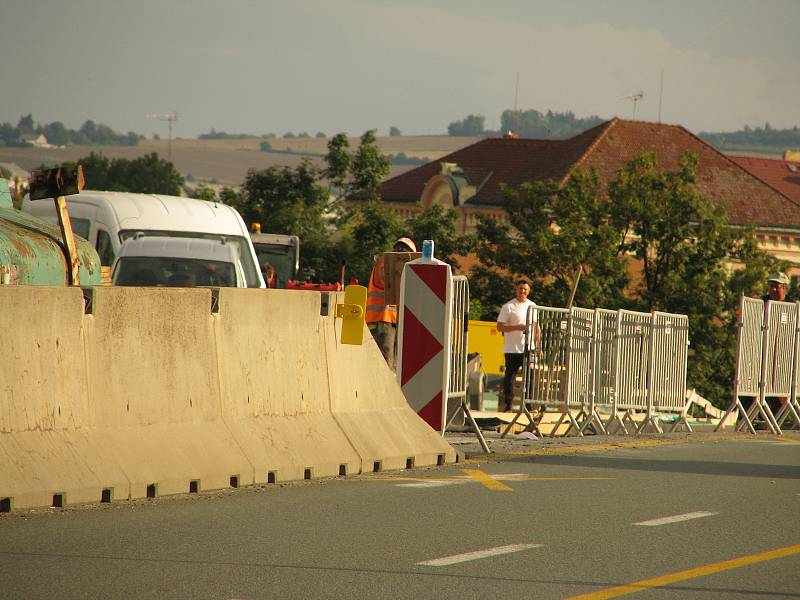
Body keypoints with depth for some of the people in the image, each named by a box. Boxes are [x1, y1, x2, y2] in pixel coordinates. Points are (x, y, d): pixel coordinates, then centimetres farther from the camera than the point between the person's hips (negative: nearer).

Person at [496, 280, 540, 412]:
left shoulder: (532, 306, 14)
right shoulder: (508, 307, -1)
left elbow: (537, 328, 19)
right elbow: (500, 327, -6)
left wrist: (538, 346, 11)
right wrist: (517, 327, -17)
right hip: (512, 349, -4)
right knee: (510, 376, -3)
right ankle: (507, 403, 3)